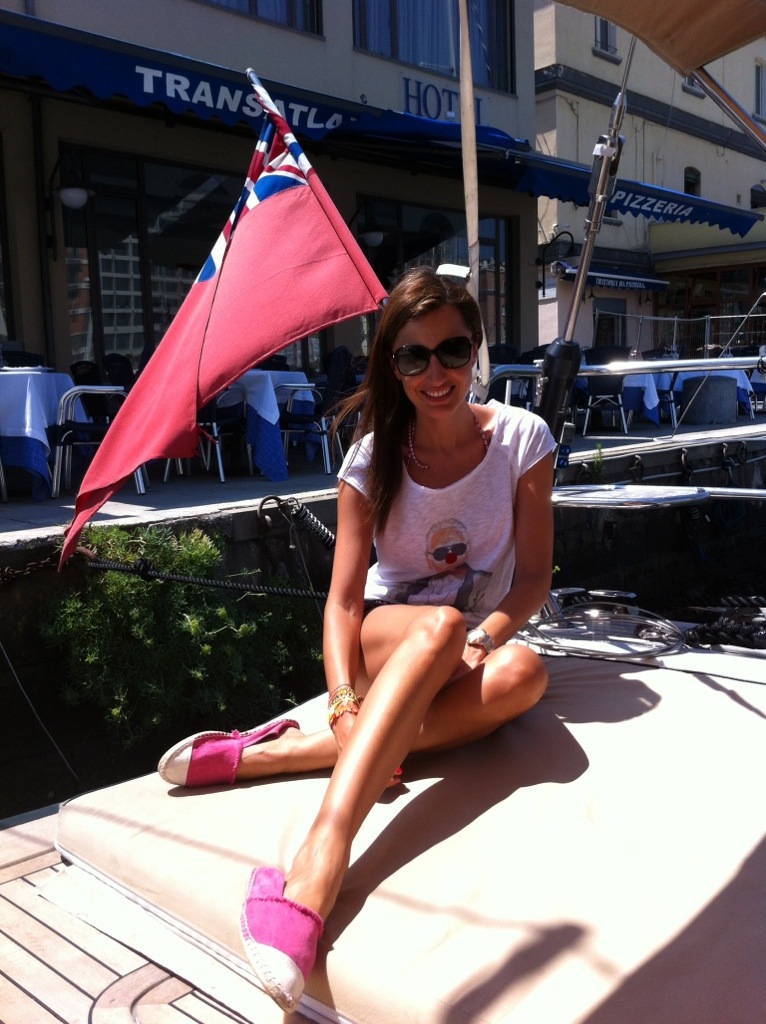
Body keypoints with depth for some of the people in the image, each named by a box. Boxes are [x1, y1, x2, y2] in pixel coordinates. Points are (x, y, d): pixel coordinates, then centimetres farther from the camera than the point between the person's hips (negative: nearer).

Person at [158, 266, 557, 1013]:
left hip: (478, 642, 2)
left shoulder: (522, 437, -8)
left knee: (523, 673, -35)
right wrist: (344, 702, -29)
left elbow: (534, 575, -5)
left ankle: (281, 753, -34)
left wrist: (484, 636, -25)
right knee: (439, 624, -38)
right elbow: (343, 599, -12)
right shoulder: (372, 460, -9)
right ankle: (318, 865, -51)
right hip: (386, 638, -1)